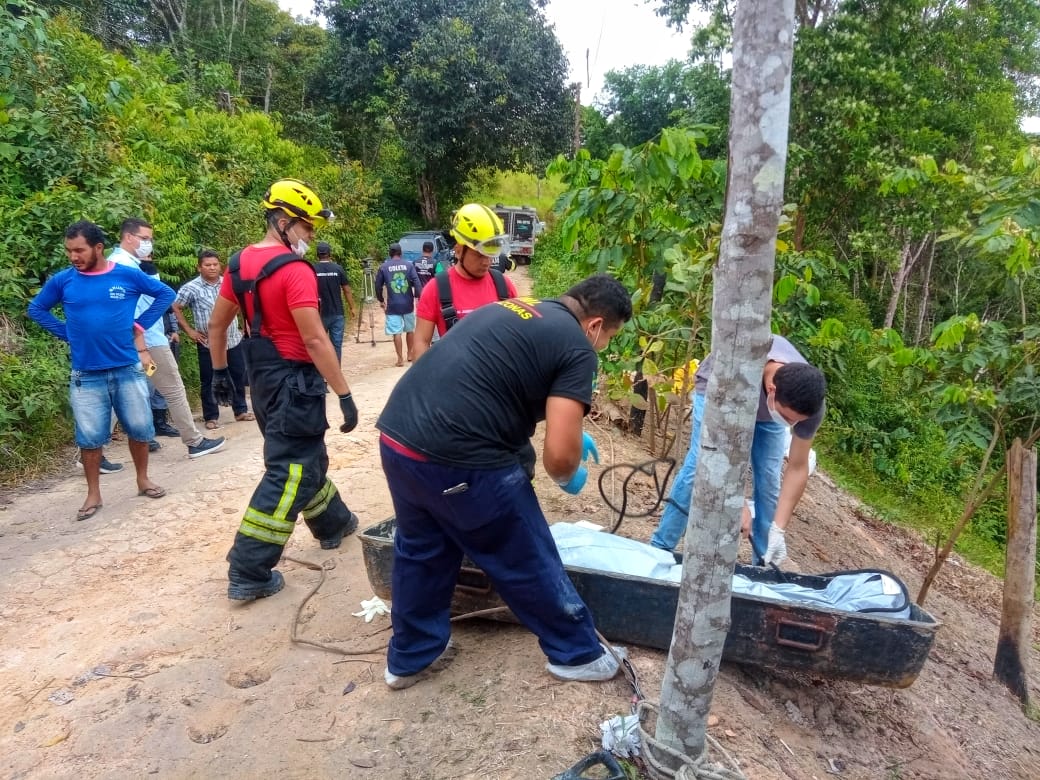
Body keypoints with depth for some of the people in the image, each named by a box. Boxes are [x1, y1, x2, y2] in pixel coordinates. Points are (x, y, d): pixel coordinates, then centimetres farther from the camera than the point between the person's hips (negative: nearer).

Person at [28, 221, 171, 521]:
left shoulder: (128, 276, -4)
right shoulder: (62, 280, -1)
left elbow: (165, 294, 8)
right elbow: (36, 309, 14)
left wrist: (140, 324, 0)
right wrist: (67, 335, 2)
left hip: (128, 369, 0)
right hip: (86, 374, 0)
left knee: (139, 428, 7)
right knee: (89, 437, 4)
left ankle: (143, 480, 27)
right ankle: (93, 494, 18)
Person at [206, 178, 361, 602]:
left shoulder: (239, 262, 8)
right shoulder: (294, 269, -18)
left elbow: (216, 322, 14)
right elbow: (314, 339, -23)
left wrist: (220, 372, 24)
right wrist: (345, 395, -20)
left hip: (262, 376, 10)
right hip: (293, 380, -9)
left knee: (304, 456, 23)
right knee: (289, 471, -3)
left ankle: (333, 524, 43)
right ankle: (248, 574, 0)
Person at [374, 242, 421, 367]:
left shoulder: (383, 267, 0)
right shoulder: (409, 265, 0)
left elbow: (378, 286, 4)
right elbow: (416, 282, -8)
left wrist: (381, 300, 16)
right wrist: (417, 297, -2)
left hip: (392, 305, -1)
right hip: (408, 304, 2)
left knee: (396, 332, 1)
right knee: (410, 330, 18)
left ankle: (400, 359, 0)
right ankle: (410, 354, 29)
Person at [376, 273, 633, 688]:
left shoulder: (510, 307, 20)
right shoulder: (577, 347, -4)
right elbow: (559, 454, -12)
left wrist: (570, 432, 40)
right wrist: (570, 476, 12)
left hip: (397, 439, 8)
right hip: (459, 462, -8)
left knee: (420, 553, 27)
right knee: (530, 564, 13)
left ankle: (410, 657, 45)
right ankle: (577, 653, 34)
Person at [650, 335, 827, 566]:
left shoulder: (810, 403, -34)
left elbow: (797, 468, -24)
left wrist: (779, 530, -28)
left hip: (766, 408, 3)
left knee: (768, 481, -7)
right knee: (698, 468, -14)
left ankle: (764, 563, 8)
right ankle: (659, 549, -3)